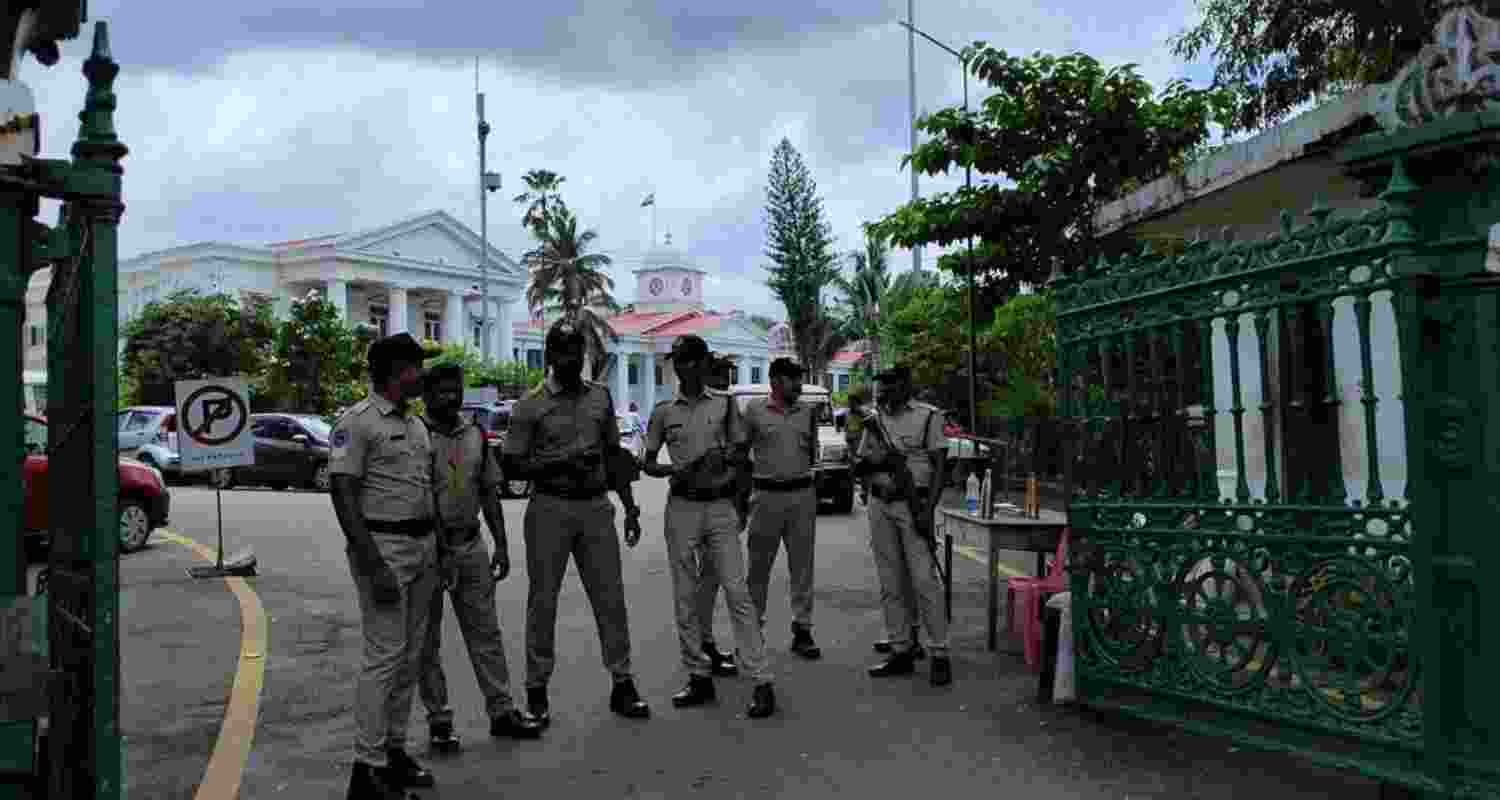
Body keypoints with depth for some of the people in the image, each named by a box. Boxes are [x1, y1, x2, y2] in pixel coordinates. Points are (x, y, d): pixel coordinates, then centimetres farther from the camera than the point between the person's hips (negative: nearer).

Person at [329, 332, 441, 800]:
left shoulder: (415, 423, 15)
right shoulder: (358, 422, -11)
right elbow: (343, 495, -17)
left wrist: (437, 549, 16)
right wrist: (372, 566, -22)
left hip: (423, 546, 8)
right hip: (383, 546, -8)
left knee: (410, 655, 11)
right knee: (384, 655, -8)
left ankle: (394, 750, 21)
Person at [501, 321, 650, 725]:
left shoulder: (601, 397, 10)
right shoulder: (531, 407, -3)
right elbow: (512, 464, -5)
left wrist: (630, 507, 12)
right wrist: (561, 463, -18)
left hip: (596, 506, 3)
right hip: (550, 509, -3)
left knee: (610, 598, 6)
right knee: (543, 600, 5)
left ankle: (622, 684, 16)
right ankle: (537, 690, 16)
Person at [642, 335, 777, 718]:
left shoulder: (725, 404, 6)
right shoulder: (664, 411, 7)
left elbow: (742, 453, 11)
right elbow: (648, 462, 10)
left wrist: (726, 457, -12)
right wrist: (674, 470, -10)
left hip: (720, 505, -1)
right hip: (682, 506, 2)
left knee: (737, 591, -8)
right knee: (685, 597, 6)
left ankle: (761, 682, -6)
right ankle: (699, 677, 17)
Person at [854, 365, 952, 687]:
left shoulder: (928, 416, 0)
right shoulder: (875, 419, 15)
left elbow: (939, 466, -3)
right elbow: (858, 465, 17)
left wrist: (929, 507, -14)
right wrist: (878, 461, -6)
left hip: (913, 504, -5)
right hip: (880, 505, 5)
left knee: (924, 581, -8)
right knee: (891, 584, 8)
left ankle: (940, 654, -2)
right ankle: (901, 651, 15)